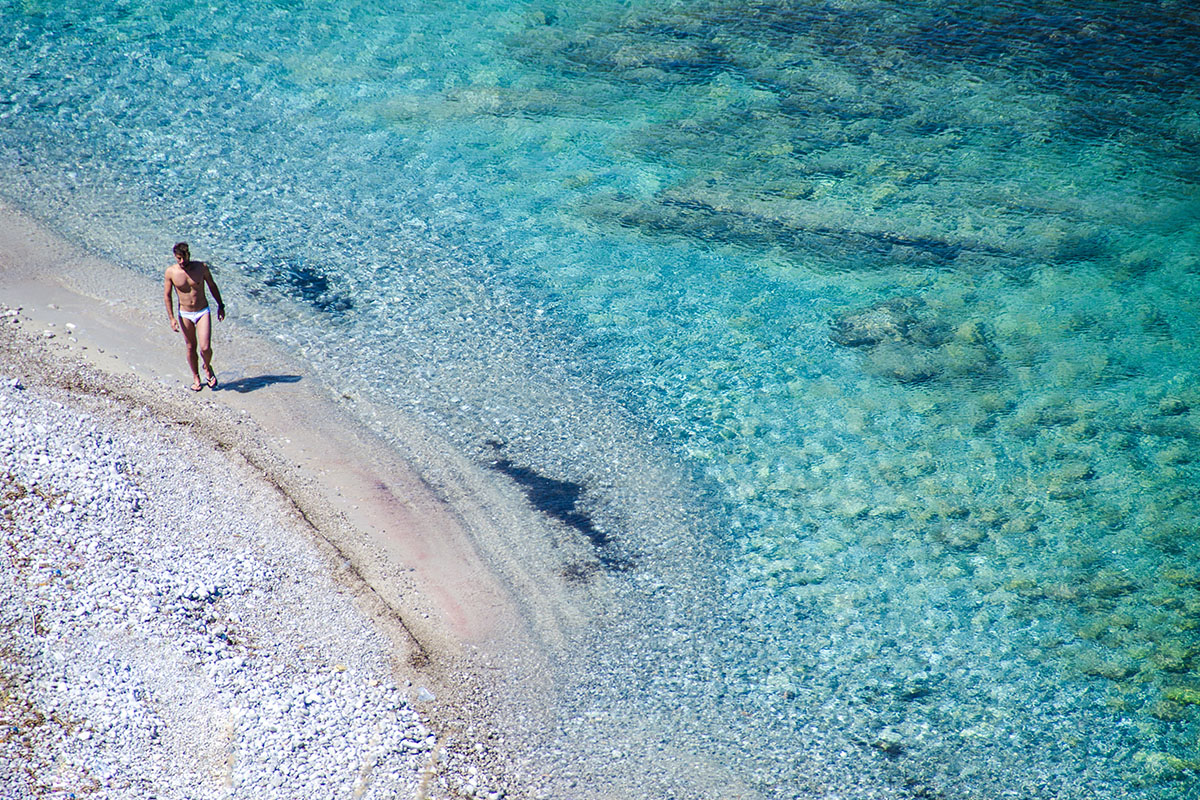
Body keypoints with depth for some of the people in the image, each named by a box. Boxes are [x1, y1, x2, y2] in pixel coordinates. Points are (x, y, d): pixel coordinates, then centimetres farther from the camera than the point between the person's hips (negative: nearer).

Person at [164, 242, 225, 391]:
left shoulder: (201, 267, -10)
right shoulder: (171, 272, -10)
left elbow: (212, 285, 6)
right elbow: (167, 296, -2)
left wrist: (220, 305, 10)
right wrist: (172, 318, -7)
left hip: (203, 312, -1)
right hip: (185, 315, 1)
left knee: (205, 348, -11)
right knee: (191, 348, 9)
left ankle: (207, 368, 21)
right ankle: (196, 377, 29)